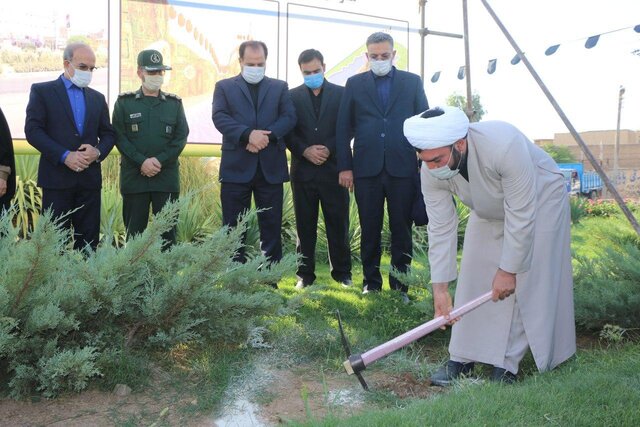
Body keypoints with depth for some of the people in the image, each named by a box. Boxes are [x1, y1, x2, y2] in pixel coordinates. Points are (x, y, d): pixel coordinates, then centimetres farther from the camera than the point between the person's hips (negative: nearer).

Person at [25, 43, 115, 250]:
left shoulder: (97, 98, 16)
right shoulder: (42, 91, 2)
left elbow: (108, 134, 16)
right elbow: (33, 130, -7)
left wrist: (98, 152, -7)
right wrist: (65, 156, -16)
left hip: (89, 178, 4)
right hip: (57, 177, -4)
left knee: (89, 239, 4)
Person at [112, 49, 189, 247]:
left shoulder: (174, 103, 9)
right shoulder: (124, 102, 5)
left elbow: (181, 137, 2)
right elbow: (119, 137, -2)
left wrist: (160, 160, -12)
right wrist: (141, 162, -14)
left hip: (167, 176, 1)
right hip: (134, 176, 0)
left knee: (167, 230, 3)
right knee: (134, 231, 5)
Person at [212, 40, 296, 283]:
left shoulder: (280, 87, 14)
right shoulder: (224, 87, 10)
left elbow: (289, 117, 2)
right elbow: (219, 117, -5)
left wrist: (267, 136, -15)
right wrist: (248, 134, -19)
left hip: (271, 167, 1)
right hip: (236, 167, -1)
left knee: (271, 225, 4)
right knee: (234, 227, 2)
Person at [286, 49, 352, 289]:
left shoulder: (342, 94, 6)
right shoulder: (292, 96, 8)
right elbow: (288, 131, 3)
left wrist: (329, 149, -12)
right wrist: (305, 150, -12)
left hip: (333, 168, -1)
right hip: (303, 169, 1)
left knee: (338, 223, 4)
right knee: (305, 225, 6)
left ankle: (342, 272, 14)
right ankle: (305, 273, 13)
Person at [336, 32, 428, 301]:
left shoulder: (412, 82, 8)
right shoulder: (355, 84, 8)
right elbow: (343, 127, 6)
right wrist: (344, 166, 0)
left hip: (403, 168, 0)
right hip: (366, 168, 0)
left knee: (402, 230, 5)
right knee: (370, 230, 6)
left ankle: (400, 285, 13)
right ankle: (371, 283, 16)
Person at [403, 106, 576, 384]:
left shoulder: (504, 145, -43)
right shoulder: (432, 173, -26)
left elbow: (521, 216, -34)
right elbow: (441, 229, -20)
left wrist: (508, 269, -27)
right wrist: (440, 288, -23)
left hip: (538, 199, -4)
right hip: (489, 211, 5)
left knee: (526, 283, -11)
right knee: (473, 279, -1)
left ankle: (507, 364, -2)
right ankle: (462, 358, 8)